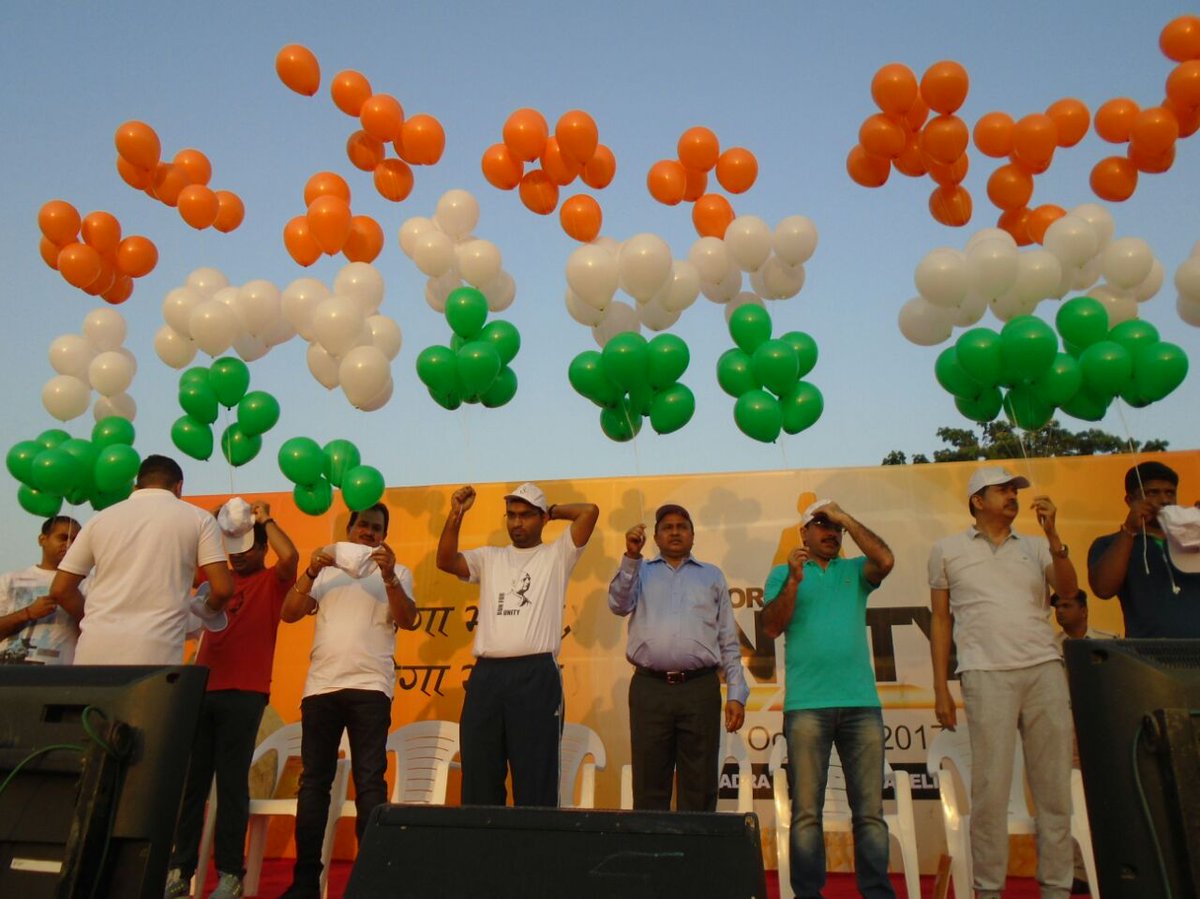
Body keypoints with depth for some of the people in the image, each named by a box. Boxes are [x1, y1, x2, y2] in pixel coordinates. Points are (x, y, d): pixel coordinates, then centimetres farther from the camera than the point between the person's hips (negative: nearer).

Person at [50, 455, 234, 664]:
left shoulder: (101, 518, 16)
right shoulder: (198, 518, 8)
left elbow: (60, 590, 17)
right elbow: (222, 589, 0)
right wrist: (210, 609, 22)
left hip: (95, 649, 3)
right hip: (154, 653, -3)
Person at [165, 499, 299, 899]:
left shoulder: (272, 581, 2)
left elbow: (290, 556, -19)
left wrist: (265, 519, -7)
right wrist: (215, 523, 5)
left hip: (244, 694, -5)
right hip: (203, 689, 5)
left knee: (231, 782, -1)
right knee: (190, 780, 6)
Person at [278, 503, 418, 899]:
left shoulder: (397, 572, 10)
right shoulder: (326, 571, 16)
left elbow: (407, 620, -4)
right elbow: (289, 613, 7)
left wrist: (388, 576, -17)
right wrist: (311, 572, -7)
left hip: (370, 686, -3)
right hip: (320, 685, 3)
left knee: (369, 782, -4)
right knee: (313, 780, 6)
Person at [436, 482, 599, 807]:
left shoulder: (556, 555, 10)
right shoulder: (489, 558, 19)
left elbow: (590, 511, 0)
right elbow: (445, 561, 4)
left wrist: (552, 510, 14)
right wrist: (456, 515, -4)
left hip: (535, 675, -4)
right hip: (486, 674, 4)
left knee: (535, 777, 0)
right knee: (479, 775, 9)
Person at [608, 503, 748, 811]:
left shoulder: (712, 576, 18)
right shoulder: (640, 572, 18)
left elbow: (729, 642, 14)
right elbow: (619, 604, -2)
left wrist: (737, 694, 5)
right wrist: (631, 556, -9)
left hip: (700, 690, 0)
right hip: (649, 689, 0)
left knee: (699, 789, 2)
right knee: (649, 788, 3)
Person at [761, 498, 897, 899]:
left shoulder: (855, 570, 17)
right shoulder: (783, 573, 13)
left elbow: (885, 560, -5)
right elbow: (771, 627, 1)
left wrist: (845, 517, 1)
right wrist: (793, 580, -10)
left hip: (862, 702, 2)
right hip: (807, 704, -2)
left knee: (870, 810, 3)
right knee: (806, 811, 0)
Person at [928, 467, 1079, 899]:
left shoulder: (1035, 547, 16)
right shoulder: (948, 550, 10)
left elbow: (1068, 590, 0)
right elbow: (940, 620, 10)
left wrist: (1052, 535, -10)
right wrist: (940, 688, 5)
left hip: (1045, 669, 3)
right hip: (987, 674, -3)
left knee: (1054, 785, 5)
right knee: (990, 787, -3)